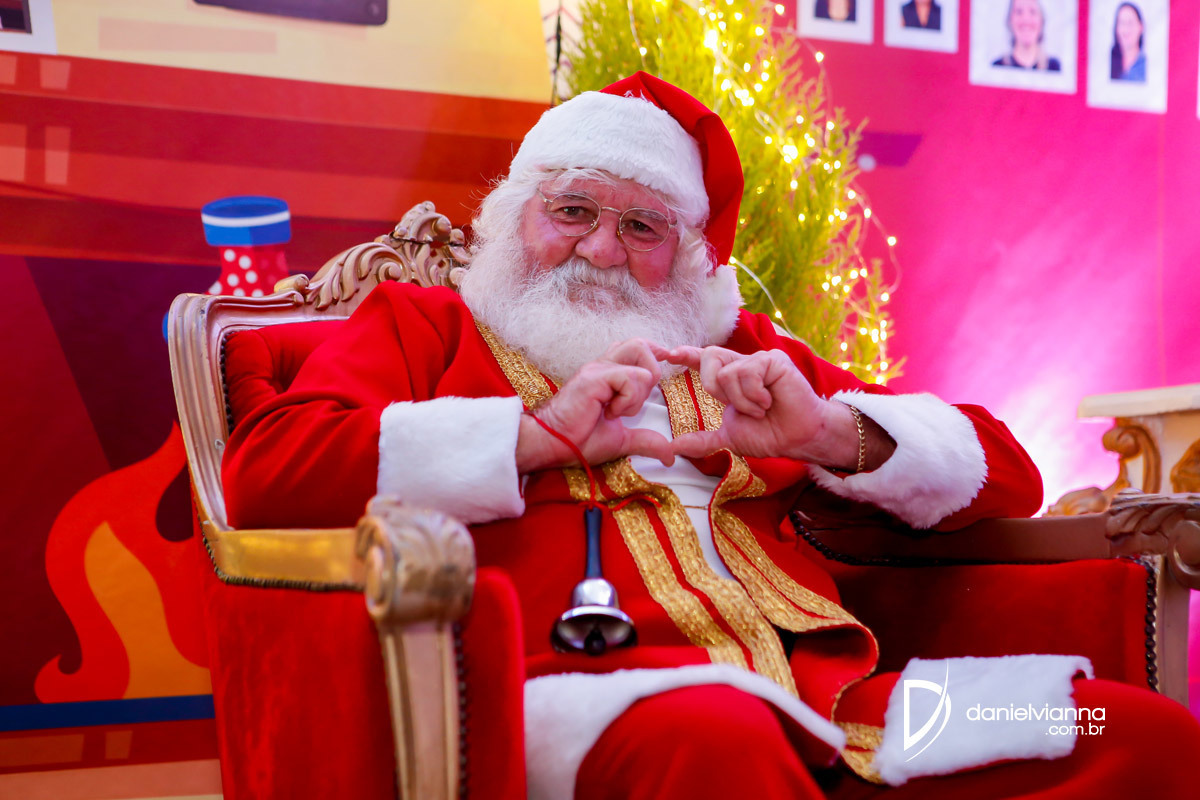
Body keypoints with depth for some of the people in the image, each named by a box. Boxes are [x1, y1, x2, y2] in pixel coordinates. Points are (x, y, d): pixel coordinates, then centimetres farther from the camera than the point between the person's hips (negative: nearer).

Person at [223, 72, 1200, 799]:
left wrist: (833, 431, 4)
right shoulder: (417, 322, 21)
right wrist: (538, 435, -4)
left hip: (822, 694, 5)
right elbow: (265, 470, 0)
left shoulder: (737, 349, 30)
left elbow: (1004, 474, 26)